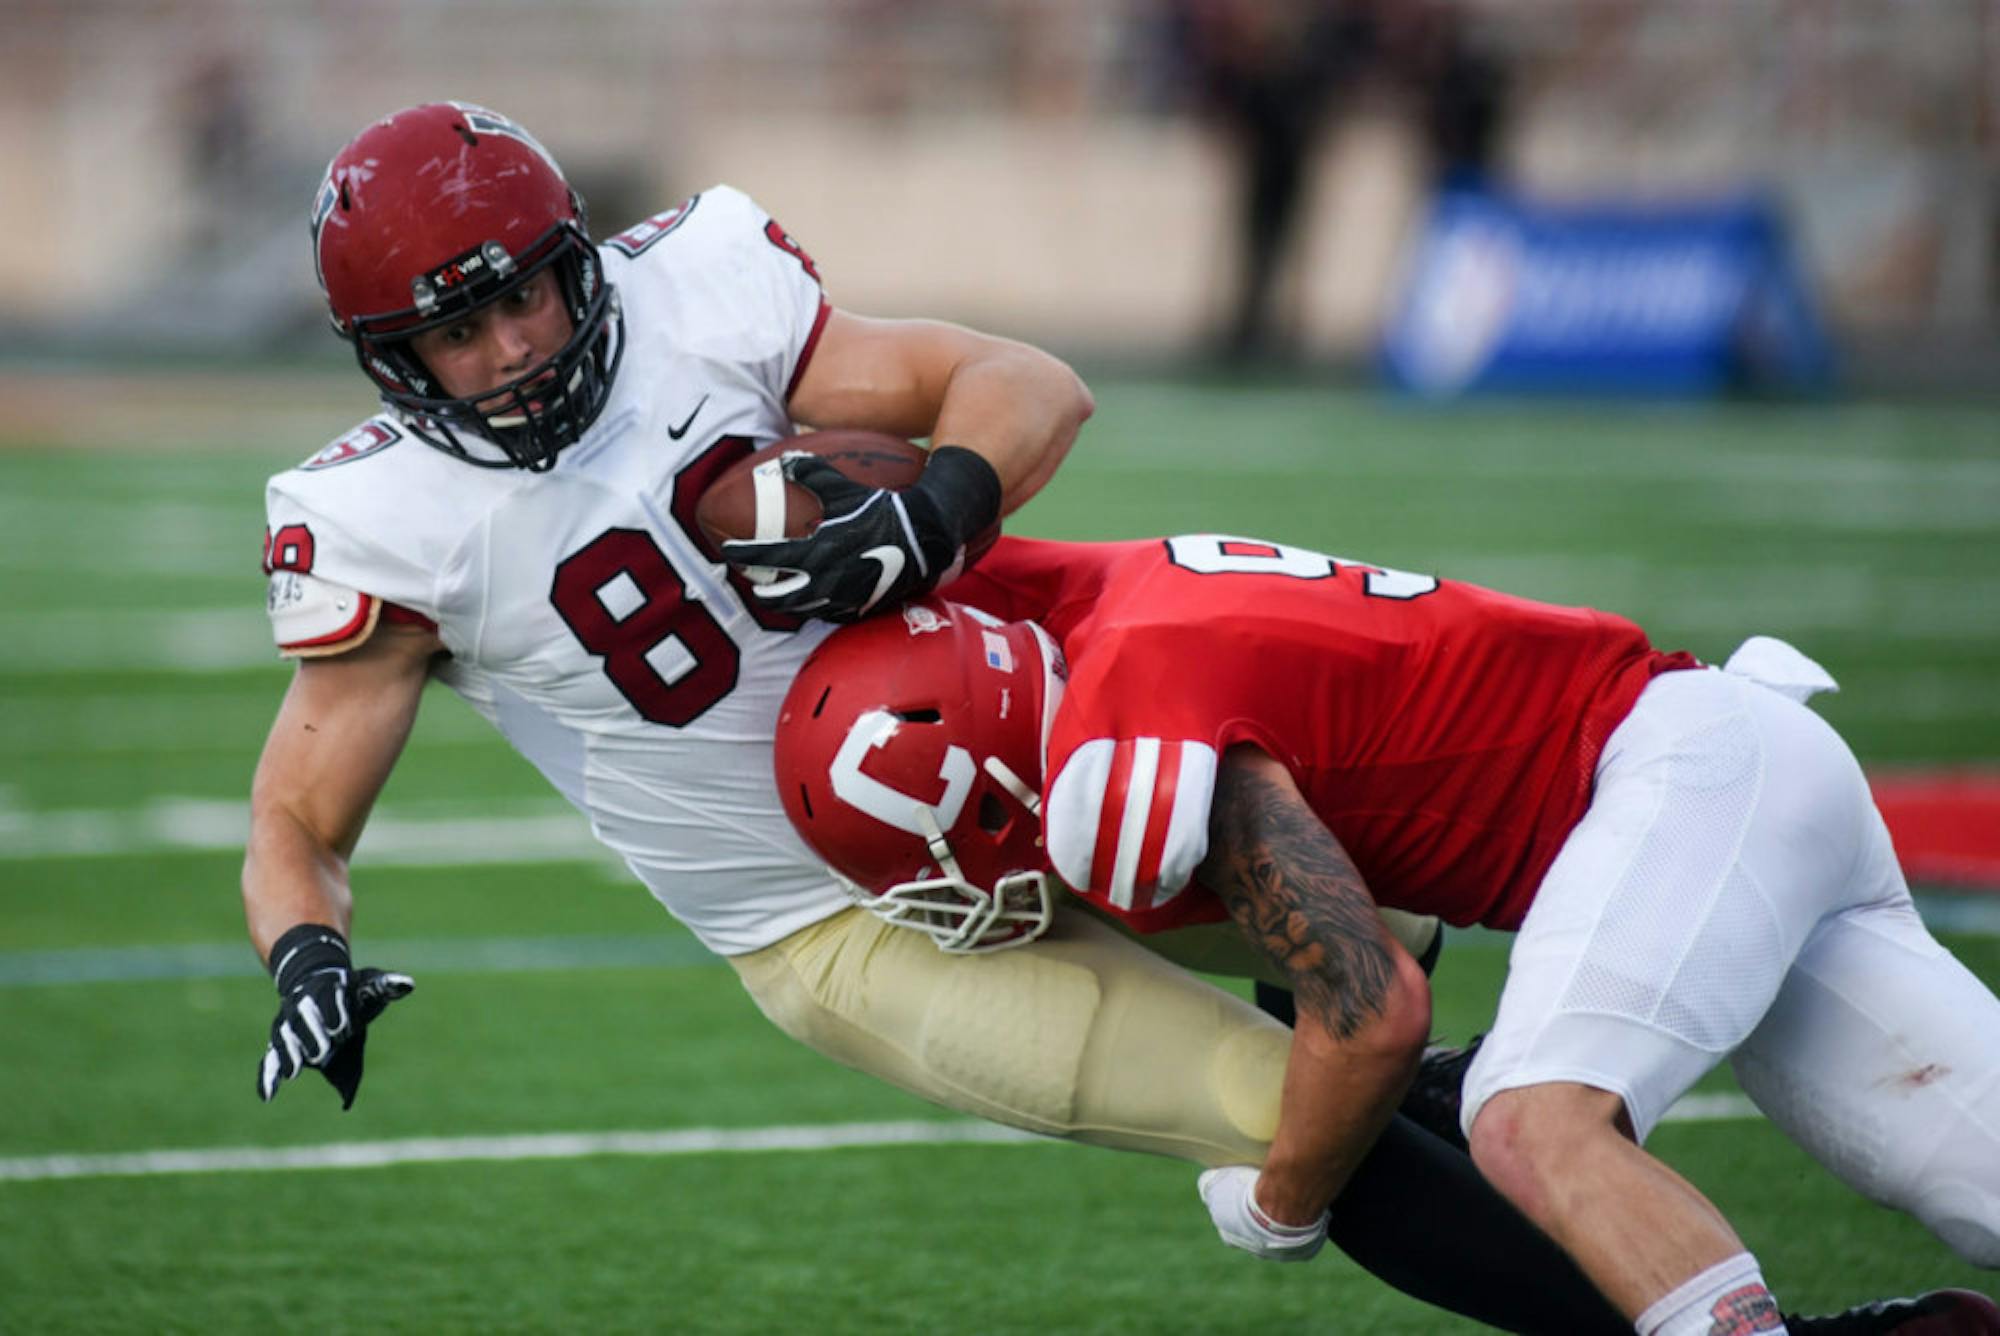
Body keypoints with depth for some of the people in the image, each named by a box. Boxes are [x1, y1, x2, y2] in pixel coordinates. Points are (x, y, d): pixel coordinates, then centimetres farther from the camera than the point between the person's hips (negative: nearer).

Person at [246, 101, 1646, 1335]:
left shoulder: (689, 302, -10)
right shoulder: (390, 526, -17)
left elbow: (1036, 391, -10)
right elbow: (298, 834, -10)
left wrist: (928, 515, -32)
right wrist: (309, 958, -33)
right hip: (853, 932, -4)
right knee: (1315, 1128, -14)